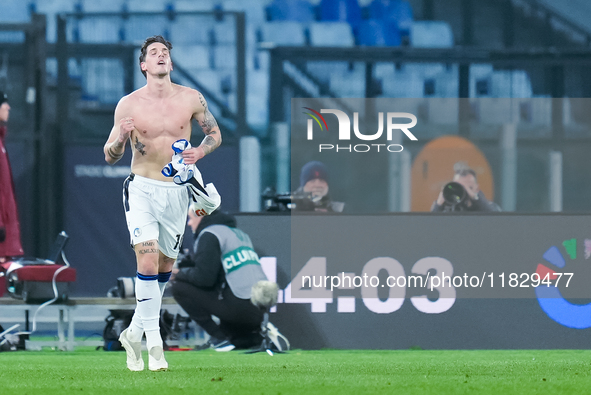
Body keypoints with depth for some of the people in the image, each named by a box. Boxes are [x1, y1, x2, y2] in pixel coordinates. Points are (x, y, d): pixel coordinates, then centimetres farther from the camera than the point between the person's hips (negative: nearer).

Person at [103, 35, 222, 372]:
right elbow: (110, 157, 1)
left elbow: (215, 133, 11)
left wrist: (200, 152, -10)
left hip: (177, 191, 3)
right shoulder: (128, 105, -4)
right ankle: (154, 342, -15)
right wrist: (121, 138, -22)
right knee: (148, 259, -19)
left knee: (166, 266, 12)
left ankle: (135, 332, 31)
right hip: (142, 189, -3)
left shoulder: (191, 99, -1)